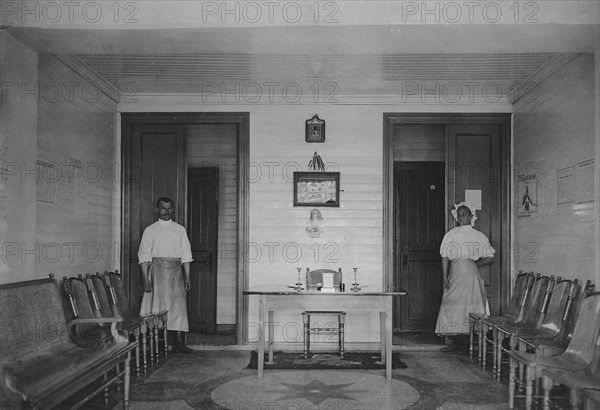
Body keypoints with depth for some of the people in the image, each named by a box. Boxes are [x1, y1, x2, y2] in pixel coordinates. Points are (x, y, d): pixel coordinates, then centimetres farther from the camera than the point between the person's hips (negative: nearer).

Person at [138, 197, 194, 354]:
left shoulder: (180, 229, 10)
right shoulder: (150, 230, 4)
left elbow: (186, 255, 8)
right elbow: (144, 256, 0)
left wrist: (187, 277, 1)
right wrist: (145, 278, -9)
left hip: (176, 271, 2)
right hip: (157, 270, -2)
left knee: (178, 306, -1)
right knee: (157, 306, -3)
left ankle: (179, 343, 3)